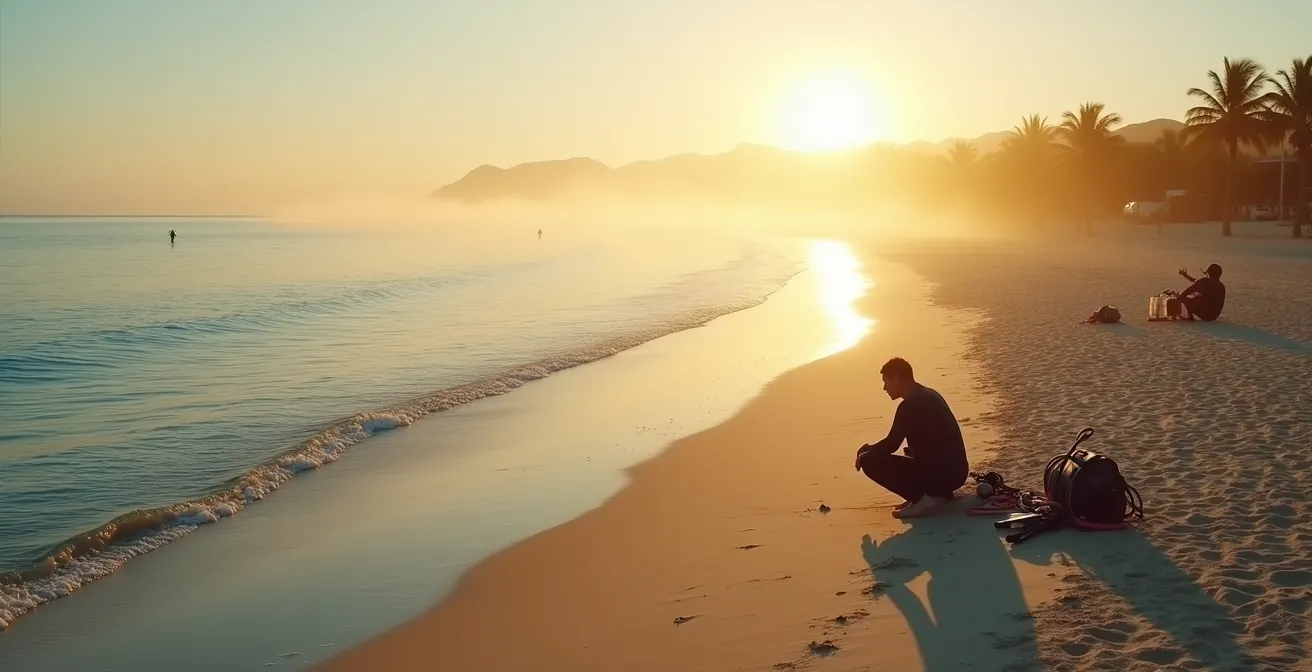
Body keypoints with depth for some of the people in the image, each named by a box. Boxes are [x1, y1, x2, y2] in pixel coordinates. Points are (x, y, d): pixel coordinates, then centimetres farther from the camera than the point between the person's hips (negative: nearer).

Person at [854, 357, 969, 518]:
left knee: (870, 462, -8)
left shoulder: (910, 404, -14)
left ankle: (920, 499, -10)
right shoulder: (928, 396, 16)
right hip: (955, 471, 9)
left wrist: (865, 454, 3)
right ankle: (939, 493, 16)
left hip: (941, 473, -9)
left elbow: (891, 444, -15)